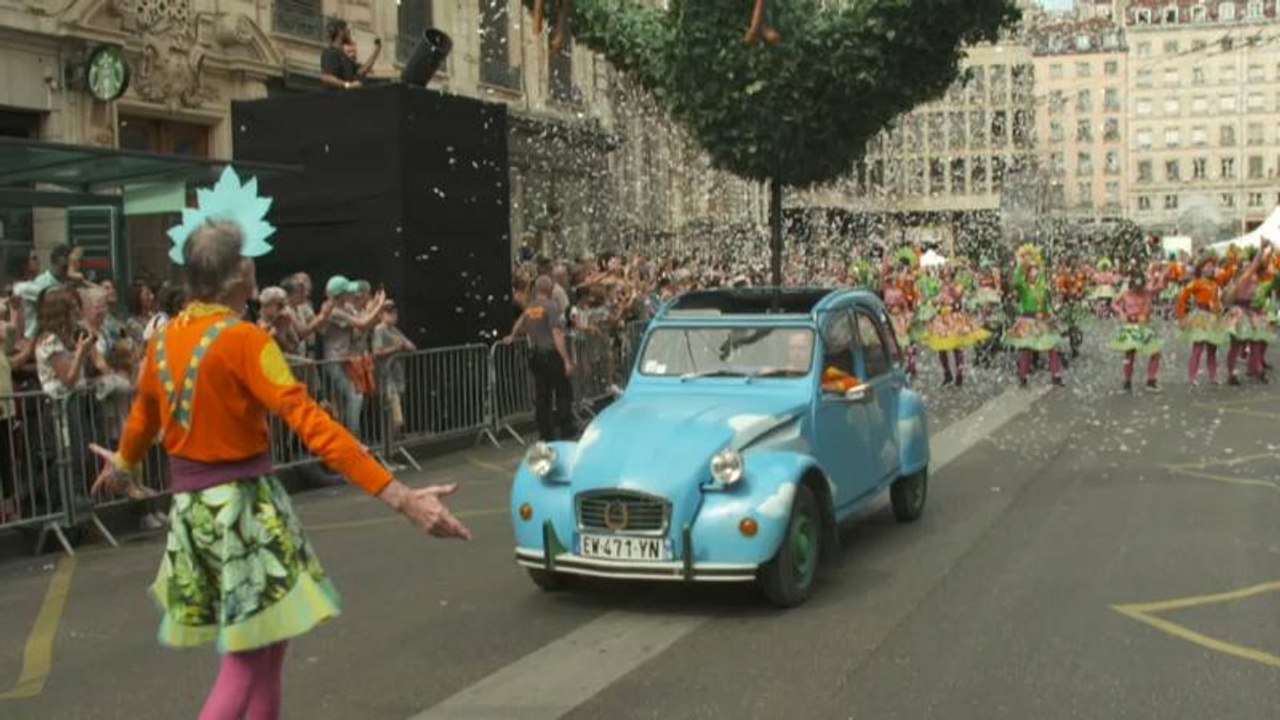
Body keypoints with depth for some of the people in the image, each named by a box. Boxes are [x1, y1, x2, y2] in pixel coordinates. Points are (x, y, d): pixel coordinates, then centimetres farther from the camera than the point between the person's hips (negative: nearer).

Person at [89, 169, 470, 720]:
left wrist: (123, 467, 45)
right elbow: (311, 424, -25)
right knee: (249, 655, 1)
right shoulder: (243, 339, -17)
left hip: (191, 504, 7)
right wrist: (400, 497, -29)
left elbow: (143, 415, 22)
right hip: (244, 502, -7)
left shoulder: (164, 339, 5)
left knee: (267, 639, 17)